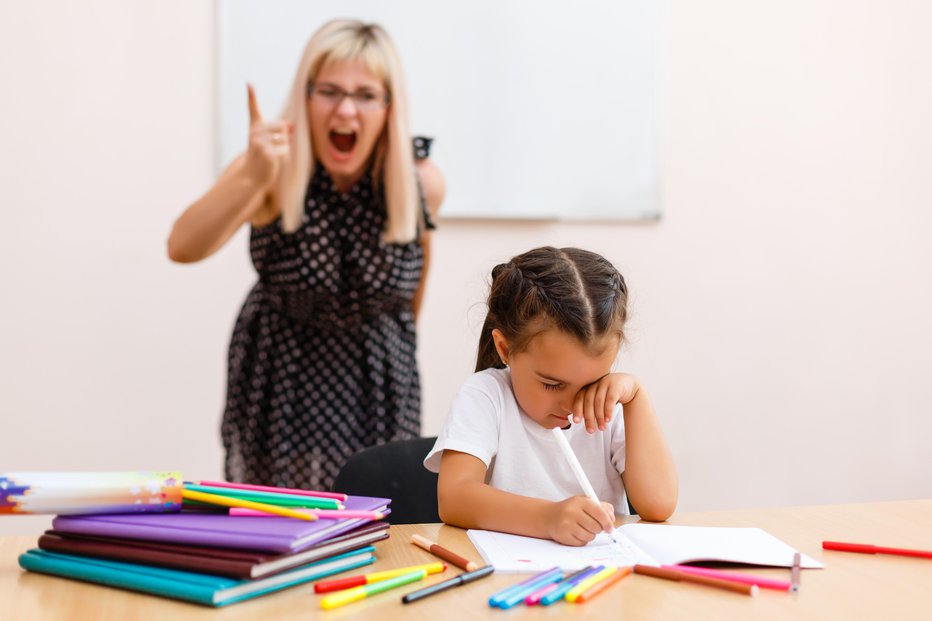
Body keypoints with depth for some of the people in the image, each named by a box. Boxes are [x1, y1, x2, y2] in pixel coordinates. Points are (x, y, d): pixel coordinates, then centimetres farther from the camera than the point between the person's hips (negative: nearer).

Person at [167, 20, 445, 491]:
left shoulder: (423, 182, -14)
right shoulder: (275, 172, -21)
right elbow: (182, 248, -35)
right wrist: (252, 177, -50)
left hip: (378, 387, 1)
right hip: (280, 377, -1)